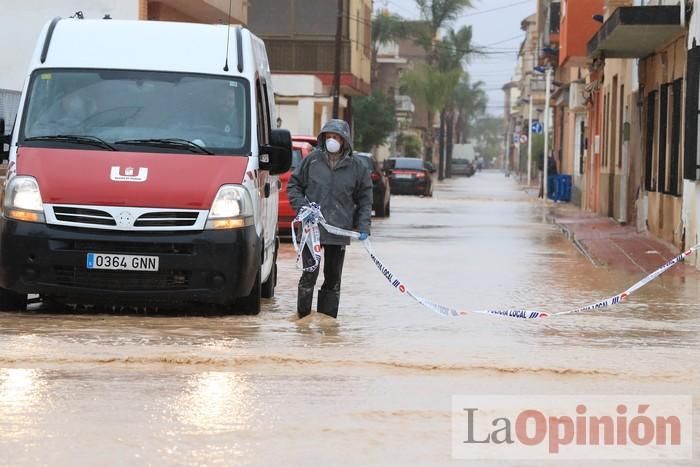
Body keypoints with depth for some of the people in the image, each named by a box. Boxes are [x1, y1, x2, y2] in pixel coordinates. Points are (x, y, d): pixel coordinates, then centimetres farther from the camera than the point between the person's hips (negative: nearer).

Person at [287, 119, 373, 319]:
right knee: (310, 274, -7)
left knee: (333, 278, 7)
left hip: (340, 231, 2)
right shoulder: (312, 160, 1)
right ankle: (303, 316, 1)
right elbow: (293, 185, 11)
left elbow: (364, 199, 9)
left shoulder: (356, 166, 3)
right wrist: (302, 206, -6)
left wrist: (363, 226, 0)